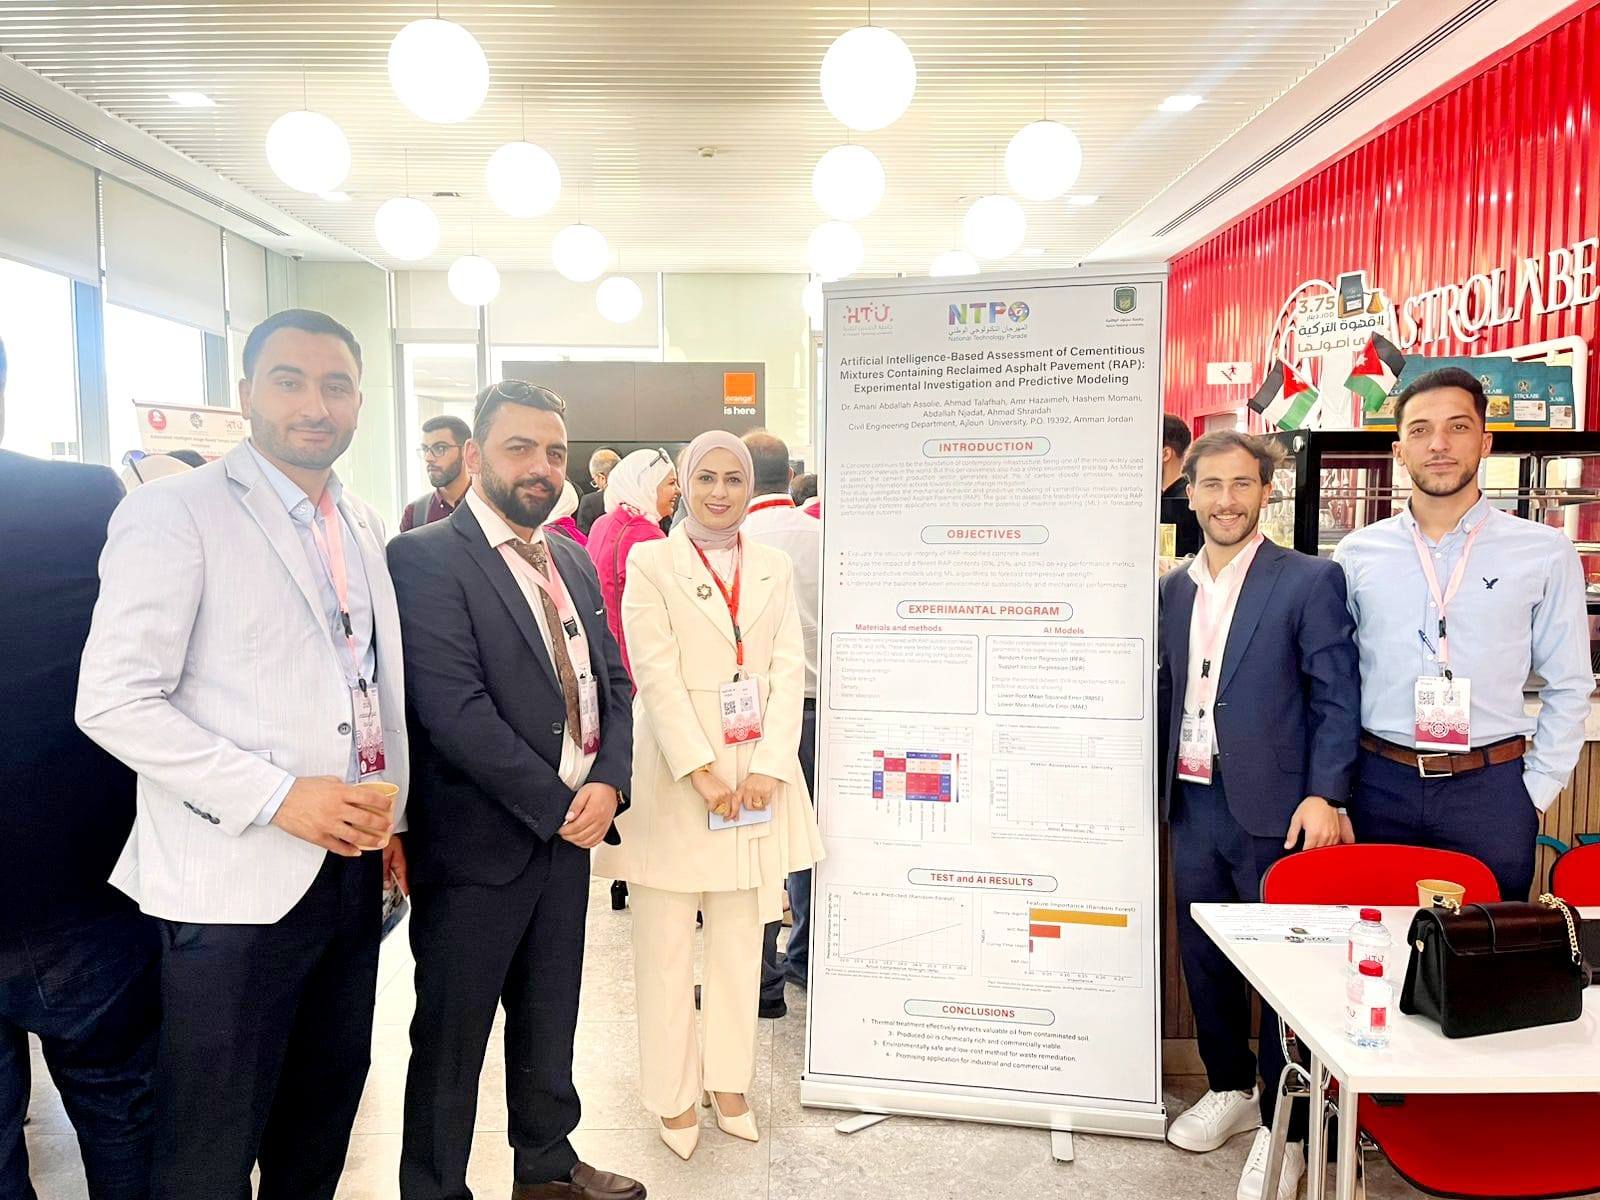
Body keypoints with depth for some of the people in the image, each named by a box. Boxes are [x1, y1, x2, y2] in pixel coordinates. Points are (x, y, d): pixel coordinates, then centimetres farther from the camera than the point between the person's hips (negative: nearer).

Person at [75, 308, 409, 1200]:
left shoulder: (365, 526, 11)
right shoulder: (174, 512, -9)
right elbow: (114, 703, -15)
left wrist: (392, 817, 13)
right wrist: (278, 796, -20)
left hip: (352, 867, 6)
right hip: (236, 881, -6)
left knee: (327, 1105, 18)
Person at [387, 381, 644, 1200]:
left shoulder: (573, 561, 10)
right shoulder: (426, 558, -13)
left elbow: (612, 681, 10)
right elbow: (454, 708, -21)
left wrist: (608, 783, -7)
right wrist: (556, 806, -16)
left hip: (569, 829, 7)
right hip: (477, 843, -6)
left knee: (550, 1018, 21)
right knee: (452, 1036, 11)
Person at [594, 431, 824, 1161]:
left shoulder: (774, 568, 9)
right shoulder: (651, 564, -2)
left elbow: (788, 670, 2)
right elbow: (657, 676, -10)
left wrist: (768, 768, -10)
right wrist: (703, 772, -16)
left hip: (757, 774, 3)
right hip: (676, 771, -3)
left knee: (740, 940, 12)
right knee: (666, 945, 5)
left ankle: (729, 1081, 27)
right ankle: (675, 1093, 20)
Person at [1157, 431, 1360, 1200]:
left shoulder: (1310, 581, -6)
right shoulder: (1173, 589, 10)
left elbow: (1337, 699, -8)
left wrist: (1325, 795, -16)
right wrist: (1160, 785, 9)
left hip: (1273, 807, -5)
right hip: (1193, 801, 5)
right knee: (1203, 958, 15)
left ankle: (1283, 1128, 21)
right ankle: (1229, 1089, 36)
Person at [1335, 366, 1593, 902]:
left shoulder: (1546, 553, 1)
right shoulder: (1357, 554, 3)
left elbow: (1568, 687, 5)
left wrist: (1536, 792, 0)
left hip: (1491, 785, 0)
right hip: (1380, 783, 1)